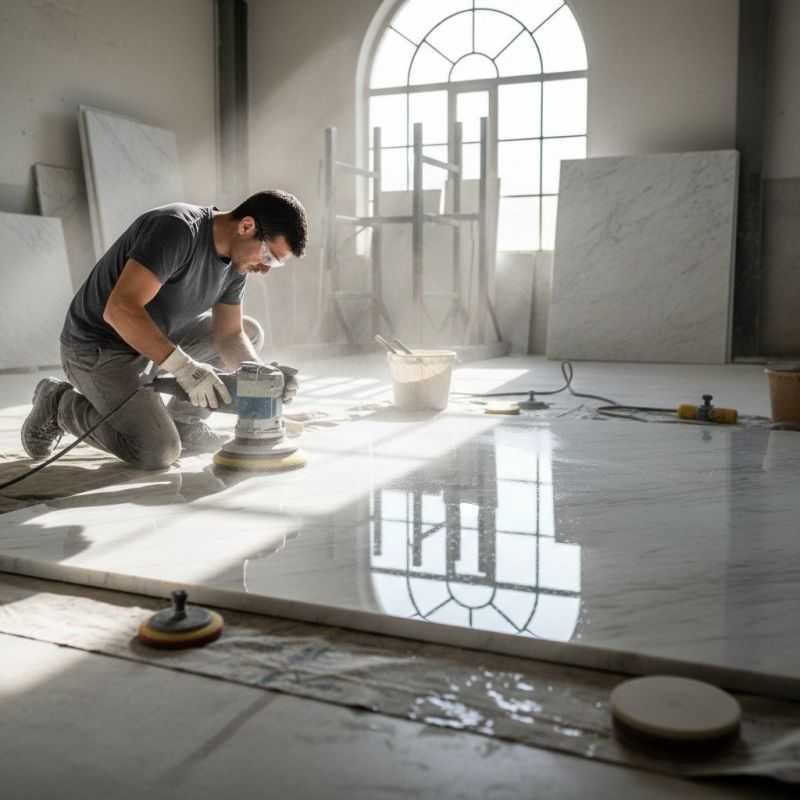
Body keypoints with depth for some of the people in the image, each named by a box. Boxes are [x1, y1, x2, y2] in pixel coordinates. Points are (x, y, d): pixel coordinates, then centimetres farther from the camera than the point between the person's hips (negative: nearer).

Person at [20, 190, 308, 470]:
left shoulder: (237, 258, -3)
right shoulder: (177, 228, -29)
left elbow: (229, 336, -1)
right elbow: (119, 310, -36)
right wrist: (184, 367, -38)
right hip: (98, 348, -8)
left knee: (249, 333, 7)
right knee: (158, 452, -21)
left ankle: (181, 420, 10)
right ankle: (60, 403, 1)